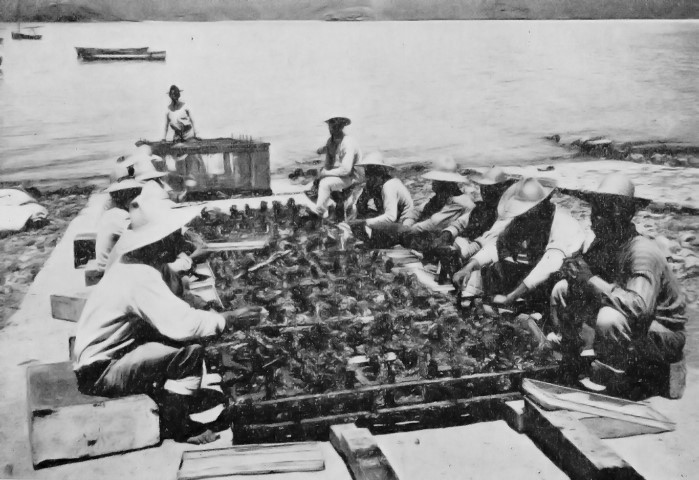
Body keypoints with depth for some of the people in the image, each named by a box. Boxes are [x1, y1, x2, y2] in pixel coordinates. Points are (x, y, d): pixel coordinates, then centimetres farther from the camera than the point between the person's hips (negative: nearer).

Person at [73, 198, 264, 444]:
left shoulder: (135, 266, 5)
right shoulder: (140, 277, -26)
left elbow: (170, 317, 7)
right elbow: (180, 325, -34)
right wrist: (228, 320, -21)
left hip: (106, 356, 10)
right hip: (99, 374, -10)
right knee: (190, 352, -20)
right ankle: (173, 429, -3)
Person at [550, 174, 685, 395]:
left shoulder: (642, 251, -27)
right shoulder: (595, 242, -5)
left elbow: (640, 307, -38)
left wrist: (592, 280, -33)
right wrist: (575, 275, -20)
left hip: (662, 335, -7)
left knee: (609, 318, -37)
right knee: (561, 290, -4)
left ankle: (634, 378, -10)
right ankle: (576, 363, 5)